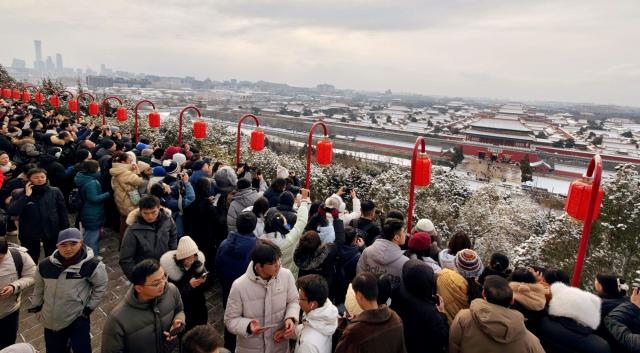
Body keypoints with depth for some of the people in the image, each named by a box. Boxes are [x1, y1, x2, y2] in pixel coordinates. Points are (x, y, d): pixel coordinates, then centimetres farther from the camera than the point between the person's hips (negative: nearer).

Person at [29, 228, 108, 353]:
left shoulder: (91, 265, -19)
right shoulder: (45, 265, -7)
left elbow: (100, 286, -5)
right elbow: (39, 286, 12)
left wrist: (90, 307, -3)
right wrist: (36, 304, 19)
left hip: (78, 319, -4)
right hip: (51, 320, 4)